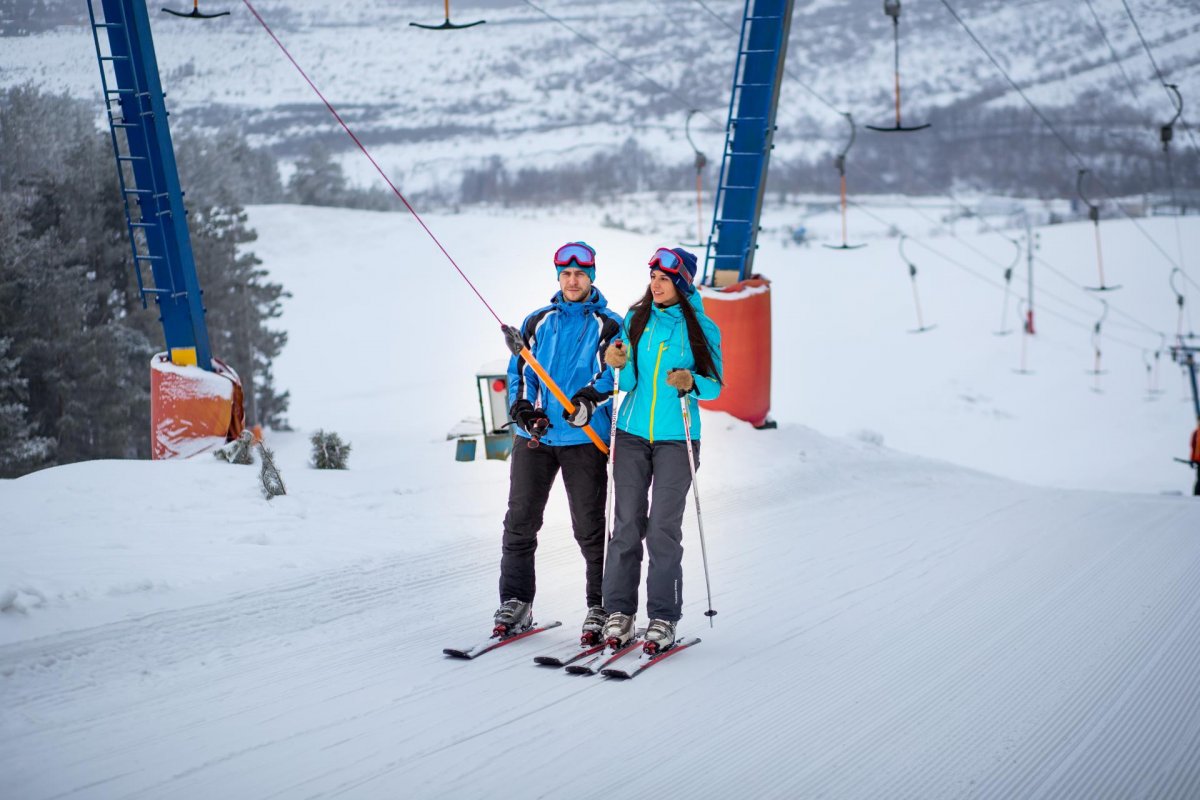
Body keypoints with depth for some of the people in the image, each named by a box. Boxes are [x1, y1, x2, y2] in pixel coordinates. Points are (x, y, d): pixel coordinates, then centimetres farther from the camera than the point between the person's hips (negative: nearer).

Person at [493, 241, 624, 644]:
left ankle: (601, 606, 8)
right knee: (520, 520, 3)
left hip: (584, 438, -3)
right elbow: (519, 370, 13)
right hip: (533, 435, 3)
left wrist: (589, 401, -26)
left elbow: (615, 374, -7)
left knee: (589, 527, 0)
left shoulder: (609, 326, 4)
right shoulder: (538, 322, 15)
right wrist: (521, 407, -6)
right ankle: (515, 603, 11)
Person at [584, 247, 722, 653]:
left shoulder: (702, 328, -1)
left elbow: (714, 385, 1)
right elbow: (628, 383, 7)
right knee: (627, 524, 1)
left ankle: (663, 617, 2)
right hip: (632, 434, 2)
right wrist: (619, 365, -14)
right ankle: (619, 611, 8)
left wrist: (691, 383, -19)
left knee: (663, 528, -5)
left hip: (676, 438, -2)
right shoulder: (635, 320, 6)